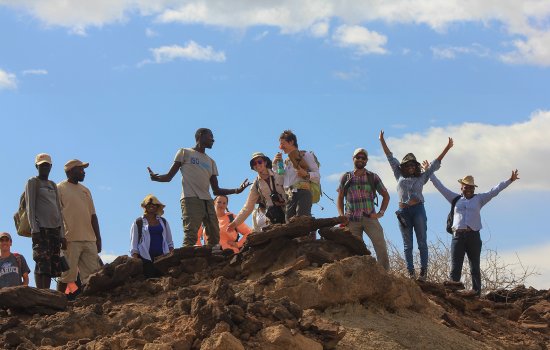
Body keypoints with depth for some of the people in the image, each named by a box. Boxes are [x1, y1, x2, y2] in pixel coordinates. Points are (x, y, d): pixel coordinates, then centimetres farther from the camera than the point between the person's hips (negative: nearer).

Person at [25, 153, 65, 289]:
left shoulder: (53, 185, 23)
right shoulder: (32, 183, 4)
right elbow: (30, 207, -5)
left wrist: (62, 233, 12)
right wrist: (34, 229, -16)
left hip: (55, 229, 7)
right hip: (41, 229, -7)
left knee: (54, 265, 0)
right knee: (43, 264, -15)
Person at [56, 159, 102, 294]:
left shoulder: (85, 190, 21)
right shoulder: (60, 189, 1)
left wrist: (98, 238, 14)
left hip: (89, 240, 7)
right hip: (71, 240, -7)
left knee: (92, 275, 1)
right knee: (67, 275, -8)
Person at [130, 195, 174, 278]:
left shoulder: (163, 222, 19)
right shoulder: (138, 223, 8)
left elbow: (170, 242, 21)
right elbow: (133, 244, 5)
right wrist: (136, 260, -7)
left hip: (162, 257, 3)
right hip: (146, 258, -3)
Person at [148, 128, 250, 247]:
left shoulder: (211, 162, 28)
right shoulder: (185, 153, 13)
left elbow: (216, 190, 24)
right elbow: (169, 176, 8)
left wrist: (236, 190, 10)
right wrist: (156, 178, -14)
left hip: (208, 202, 6)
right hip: (190, 199, -6)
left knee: (214, 237, -3)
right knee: (190, 237, -20)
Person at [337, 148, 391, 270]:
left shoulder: (373, 177, 9)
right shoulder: (346, 177, 10)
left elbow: (386, 196, 16)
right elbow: (340, 198, 15)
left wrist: (381, 212, 3)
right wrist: (341, 216, 1)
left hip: (370, 218, 0)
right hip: (352, 219, 1)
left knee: (381, 246, -15)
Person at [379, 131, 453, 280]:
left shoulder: (422, 177, 13)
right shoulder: (400, 176, 15)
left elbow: (435, 163, 15)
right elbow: (390, 158, 18)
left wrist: (447, 148, 13)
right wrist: (382, 141, 21)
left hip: (418, 210, -1)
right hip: (404, 212, 1)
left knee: (422, 242, -3)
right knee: (407, 244, 1)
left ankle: (423, 271, -5)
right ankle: (410, 272, 1)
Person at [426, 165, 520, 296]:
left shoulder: (479, 199, 14)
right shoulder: (455, 198, 15)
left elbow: (494, 191, 9)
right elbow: (440, 187, 18)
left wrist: (510, 180, 2)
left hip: (473, 237, 0)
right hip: (458, 236, 0)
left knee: (475, 268, 4)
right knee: (455, 268, -4)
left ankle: (476, 294, 5)